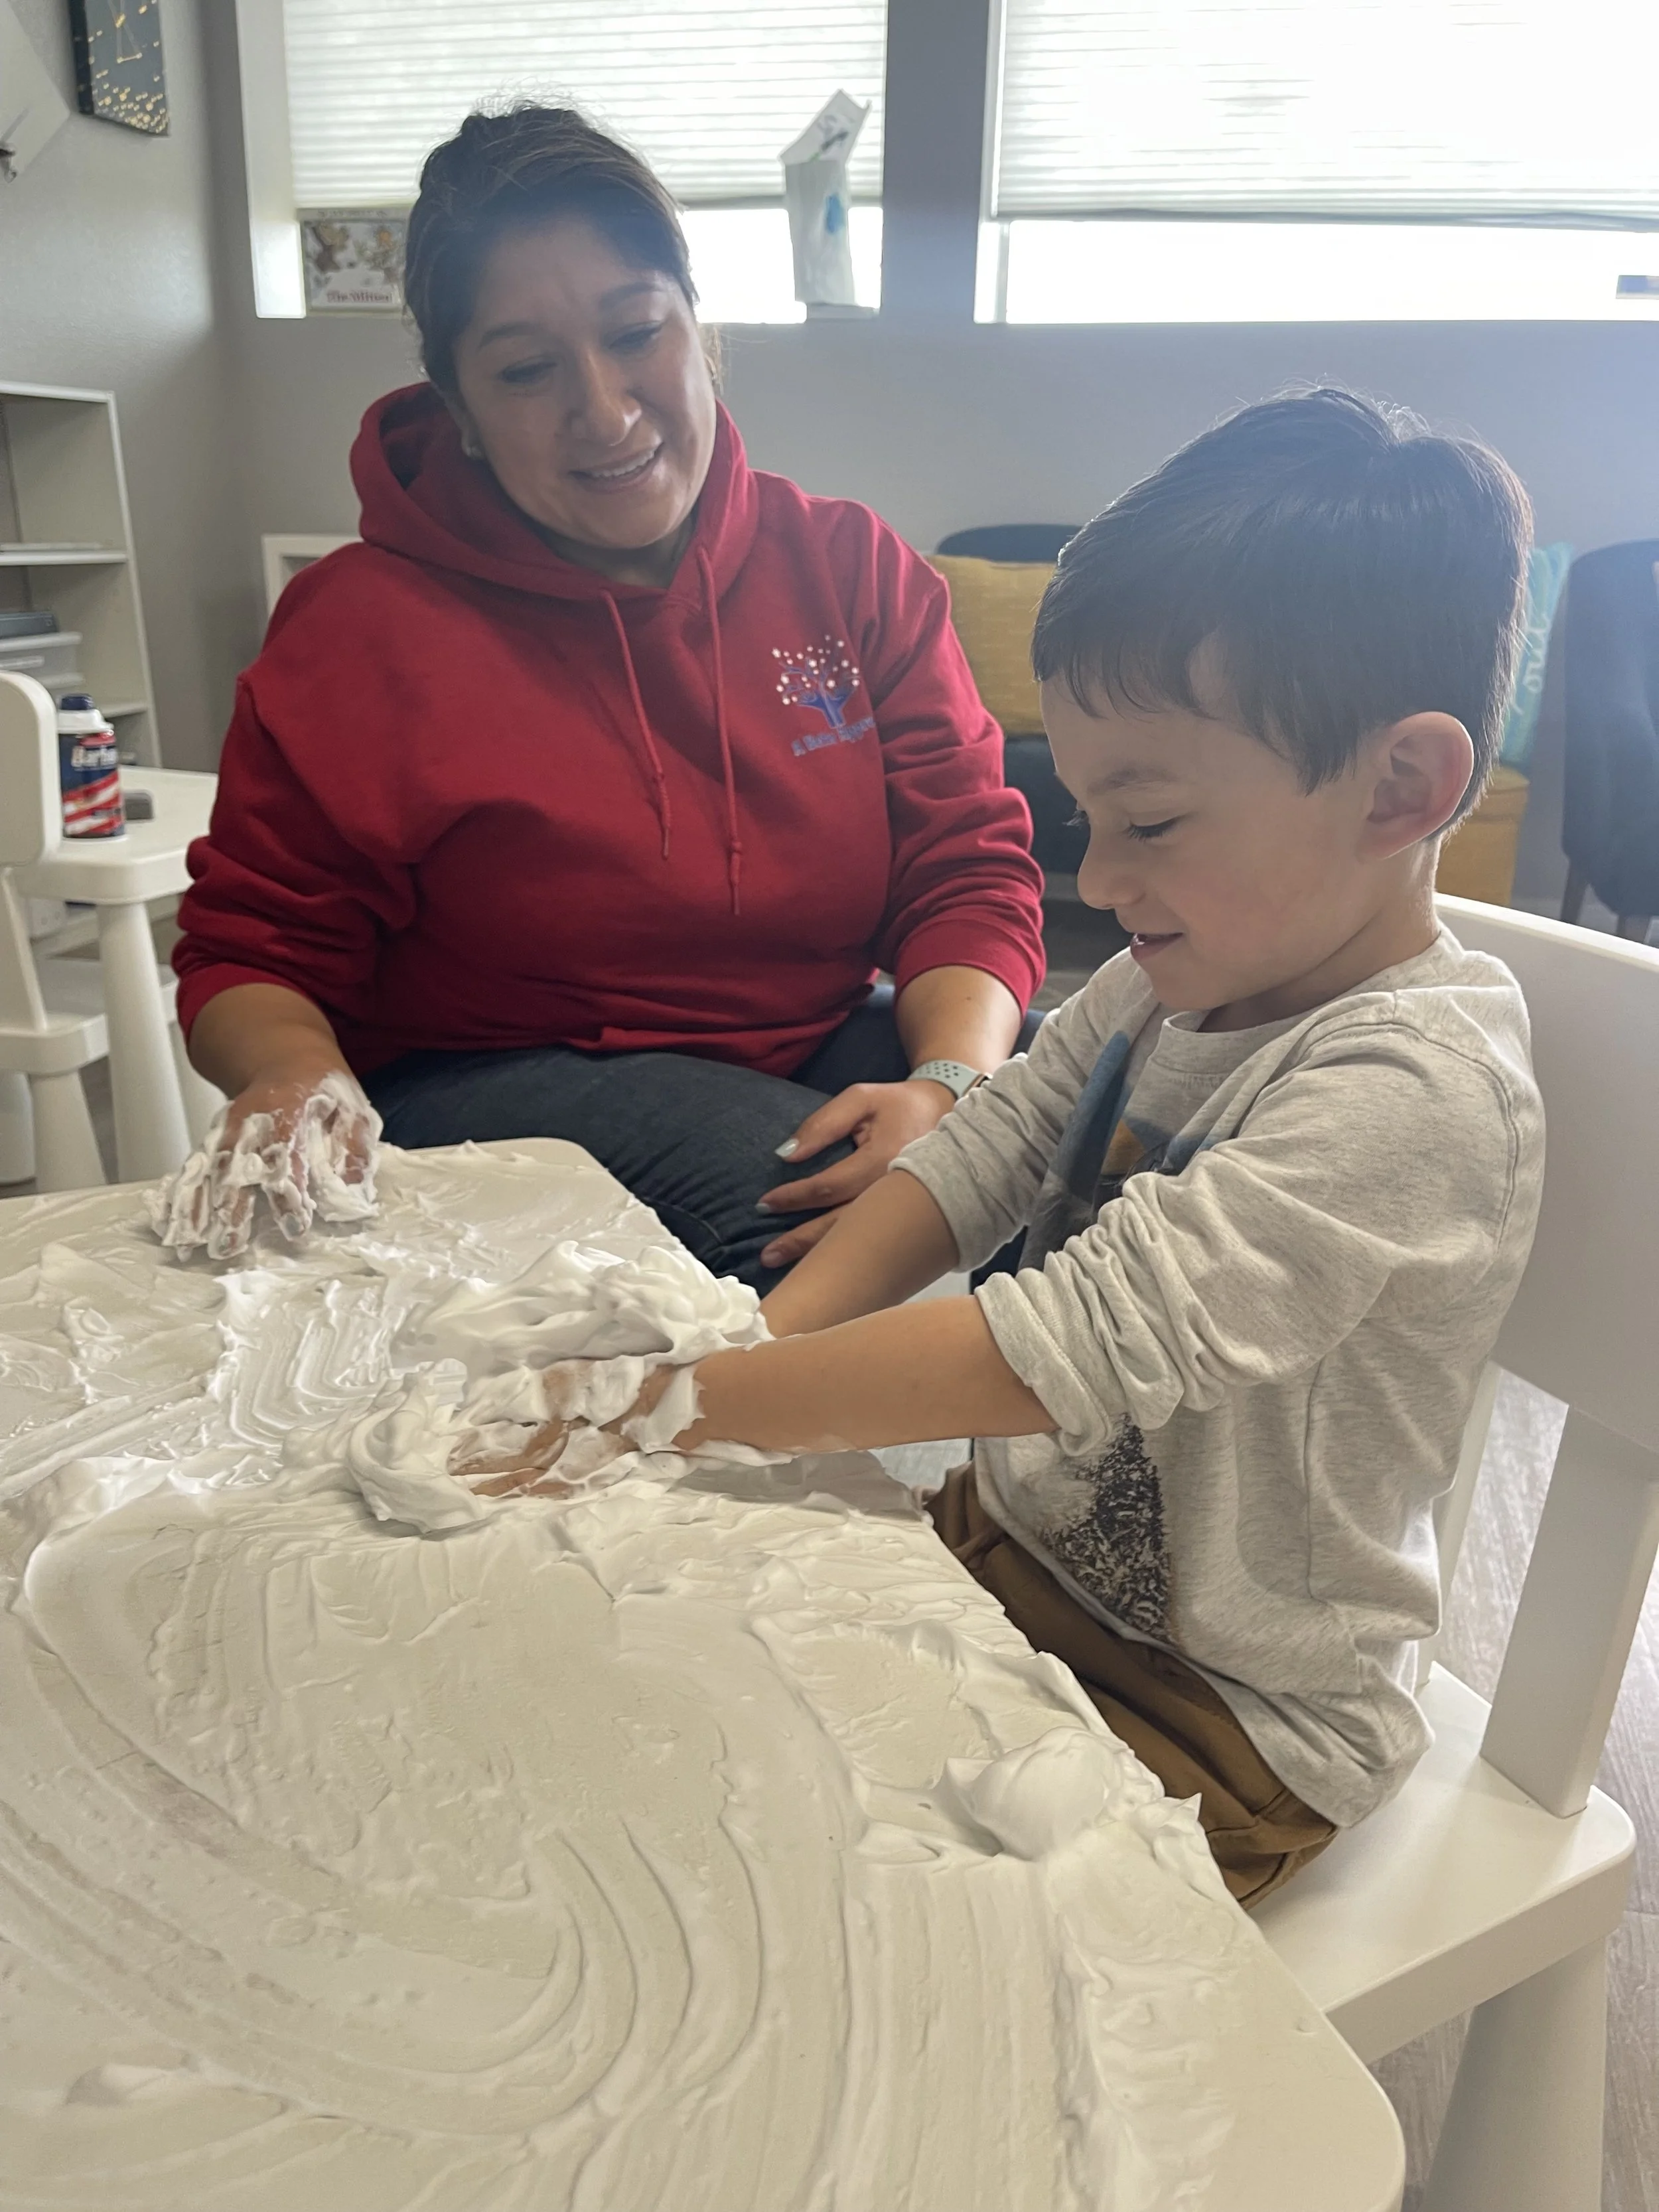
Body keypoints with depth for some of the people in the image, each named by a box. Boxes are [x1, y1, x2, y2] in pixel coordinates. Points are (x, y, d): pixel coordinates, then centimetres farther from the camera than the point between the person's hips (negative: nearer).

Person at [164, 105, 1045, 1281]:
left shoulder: (854, 568, 3)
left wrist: (950, 1081, -22)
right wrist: (291, 1078, -23)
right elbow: (252, 953, 2)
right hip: (492, 1087, -2)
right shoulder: (359, 626, -2)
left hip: (830, 1055, 3)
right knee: (803, 1181, -33)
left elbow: (970, 869, 0)